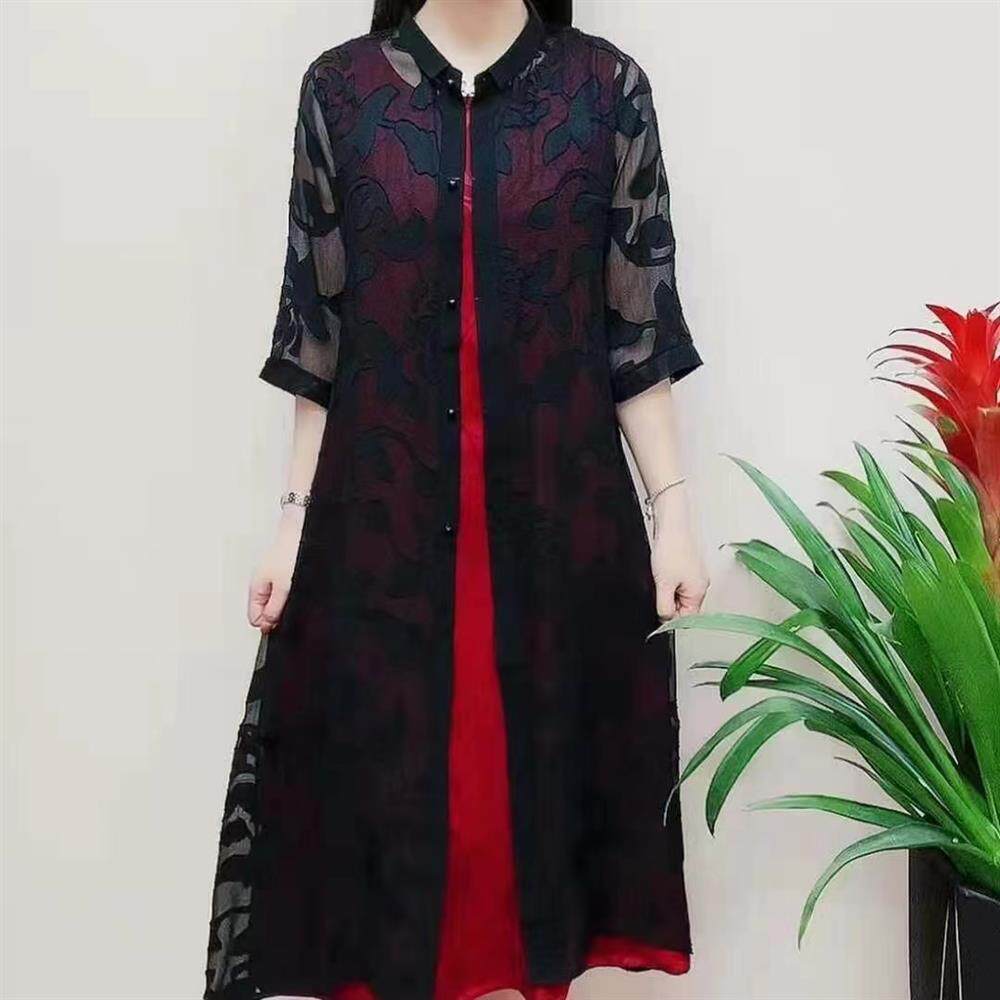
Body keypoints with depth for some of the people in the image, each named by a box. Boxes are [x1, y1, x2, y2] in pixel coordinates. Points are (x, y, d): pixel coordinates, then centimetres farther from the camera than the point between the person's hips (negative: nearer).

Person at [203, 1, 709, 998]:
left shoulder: (605, 87, 3)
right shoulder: (339, 89, 5)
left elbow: (640, 329, 2)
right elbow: (317, 335, 5)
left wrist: (672, 511, -2)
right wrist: (296, 516, 3)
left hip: (562, 517, 0)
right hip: (380, 519, 1)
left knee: (543, 768, 9)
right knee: (386, 777, 8)